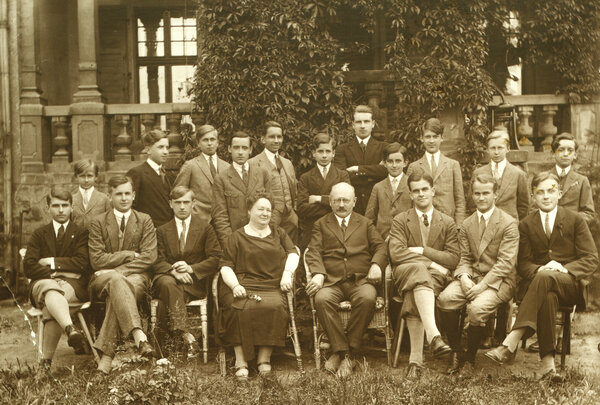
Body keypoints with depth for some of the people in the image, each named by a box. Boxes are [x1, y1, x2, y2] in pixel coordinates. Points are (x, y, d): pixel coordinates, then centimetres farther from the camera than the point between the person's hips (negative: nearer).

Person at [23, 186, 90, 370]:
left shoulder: (81, 233, 16)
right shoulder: (39, 234, 21)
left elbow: (82, 263, -2)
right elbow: (28, 267, 7)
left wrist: (52, 262, 0)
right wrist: (53, 273, -7)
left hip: (73, 284, -1)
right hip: (43, 282, 1)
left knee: (52, 302, -37)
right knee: (51, 290, -39)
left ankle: (46, 359, -42)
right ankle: (71, 329, -67)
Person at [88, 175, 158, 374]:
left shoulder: (145, 221, 11)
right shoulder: (98, 223, 10)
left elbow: (149, 257, -1)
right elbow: (97, 260, -2)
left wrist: (114, 270, -11)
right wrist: (130, 255, -8)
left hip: (136, 278, 0)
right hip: (103, 280, 0)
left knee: (116, 292, -35)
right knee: (116, 281, -38)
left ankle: (106, 352, -40)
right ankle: (138, 335, -53)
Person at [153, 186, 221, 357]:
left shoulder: (205, 227, 10)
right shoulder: (162, 230, 16)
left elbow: (215, 259, 2)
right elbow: (158, 261, 5)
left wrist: (191, 268, -14)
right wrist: (174, 271, -18)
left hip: (195, 281, -1)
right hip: (166, 278, 1)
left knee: (173, 291, -34)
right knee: (168, 283, -36)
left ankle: (177, 332, -34)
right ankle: (186, 335, -45)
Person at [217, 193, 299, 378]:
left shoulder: (279, 233, 25)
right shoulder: (238, 237, 16)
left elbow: (293, 253, 14)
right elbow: (226, 266, 7)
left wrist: (287, 273, -7)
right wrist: (235, 285, -12)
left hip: (272, 287, 1)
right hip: (243, 286, -1)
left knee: (274, 306, -32)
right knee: (241, 308, -33)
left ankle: (264, 358, -24)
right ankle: (241, 361, -29)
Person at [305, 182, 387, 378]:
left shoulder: (365, 224, 24)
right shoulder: (321, 225, 21)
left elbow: (380, 247, 11)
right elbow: (314, 252, 6)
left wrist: (376, 264, -12)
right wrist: (318, 273, -14)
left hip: (361, 279, 0)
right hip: (331, 281, 0)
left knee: (367, 299, -35)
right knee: (322, 299, -34)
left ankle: (345, 351, -23)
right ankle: (342, 352, -25)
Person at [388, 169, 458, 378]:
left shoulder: (447, 223, 18)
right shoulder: (400, 220, 14)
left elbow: (453, 259, 6)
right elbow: (396, 253, -3)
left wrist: (421, 250, -4)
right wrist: (431, 262, -11)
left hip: (435, 275, 2)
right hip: (405, 273, -1)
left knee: (414, 298, -35)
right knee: (418, 269, -40)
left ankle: (415, 358, -40)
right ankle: (434, 336, -57)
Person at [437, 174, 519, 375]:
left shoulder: (509, 224, -5)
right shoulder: (466, 225, 14)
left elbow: (505, 263, -12)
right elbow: (464, 258, 12)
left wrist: (482, 285, -21)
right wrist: (463, 278, -12)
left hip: (499, 280, -5)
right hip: (471, 277, 5)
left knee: (477, 307, -33)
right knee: (445, 298, -25)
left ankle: (470, 359, -10)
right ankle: (456, 352, -8)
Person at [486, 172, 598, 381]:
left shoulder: (575, 220, 8)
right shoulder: (526, 225, 13)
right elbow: (524, 264, 8)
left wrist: (564, 269, -16)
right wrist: (539, 269, -17)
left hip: (572, 284, -1)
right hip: (540, 280, 2)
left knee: (545, 278, -38)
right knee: (548, 296, -39)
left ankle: (511, 343, -49)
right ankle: (547, 361, -44)